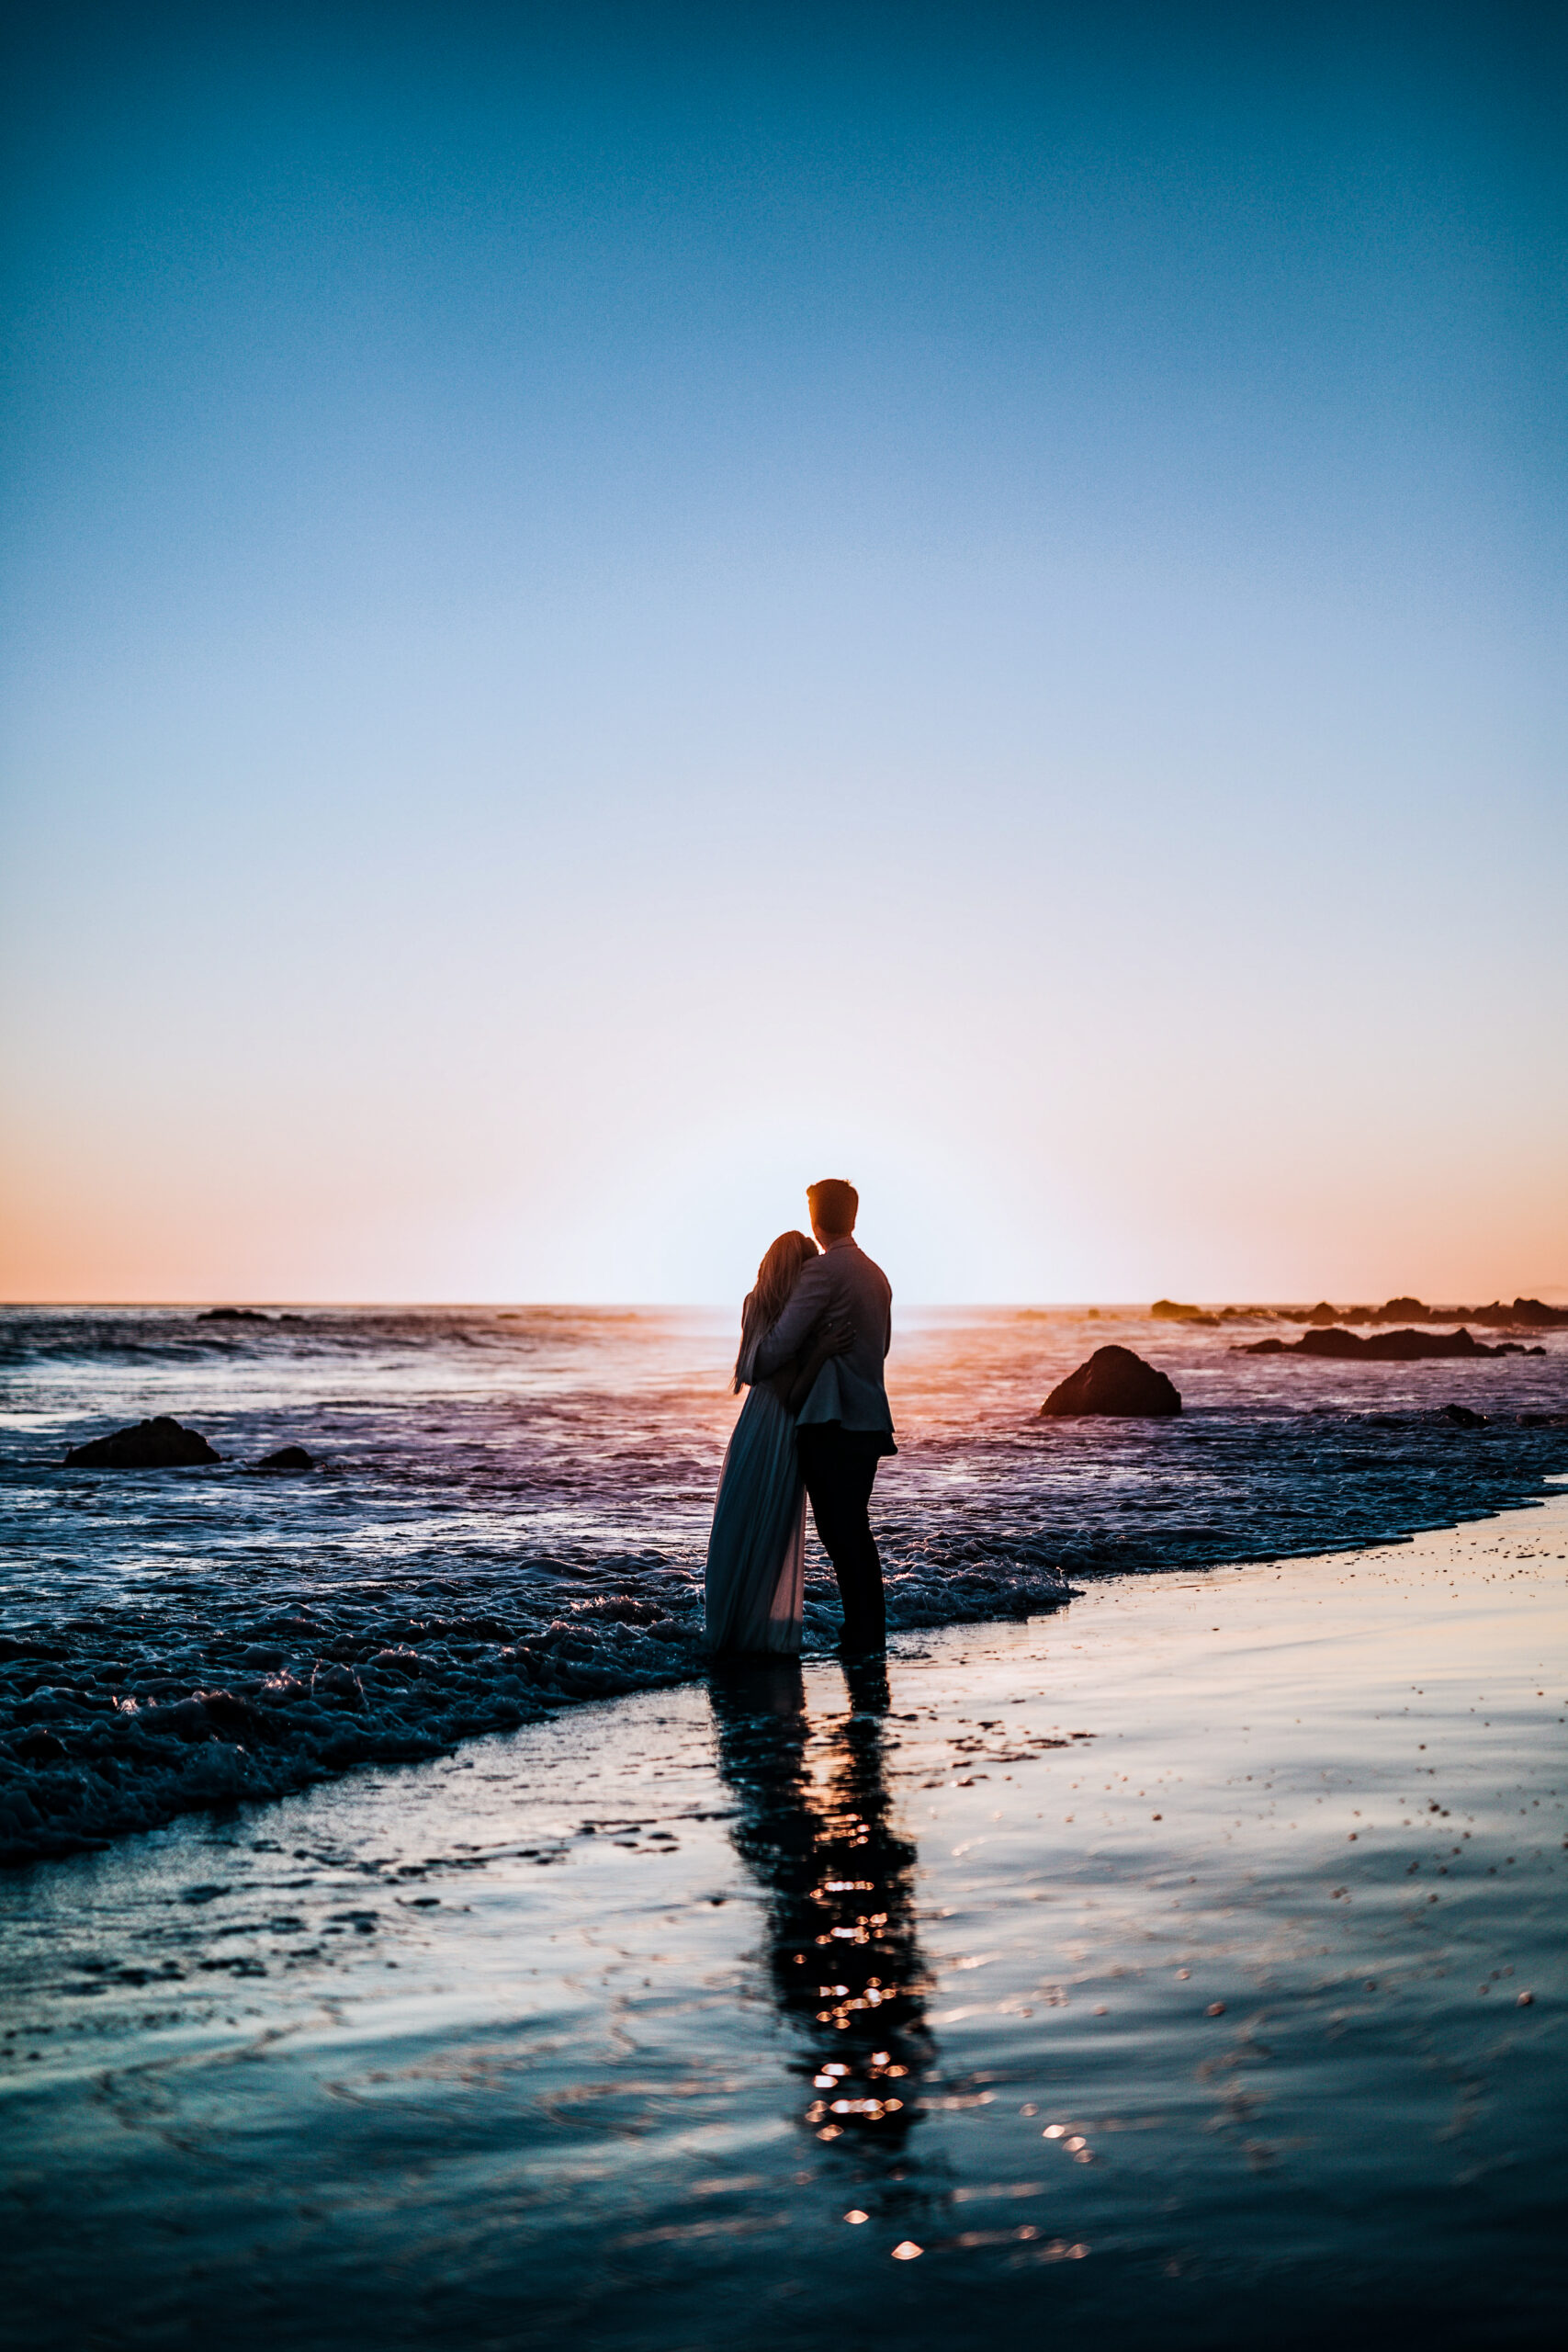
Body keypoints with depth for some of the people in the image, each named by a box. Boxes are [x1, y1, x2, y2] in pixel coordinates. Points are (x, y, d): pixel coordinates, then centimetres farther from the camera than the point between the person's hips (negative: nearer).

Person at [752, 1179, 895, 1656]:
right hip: (869, 1419, 9)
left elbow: (781, 1343, -13)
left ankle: (860, 1634, -2)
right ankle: (872, 1630, 22)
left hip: (831, 1423, -9)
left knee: (839, 1532, -4)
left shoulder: (822, 1269, -12)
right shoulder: (875, 1275, 15)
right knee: (856, 1529, 16)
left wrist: (750, 1371, 4)